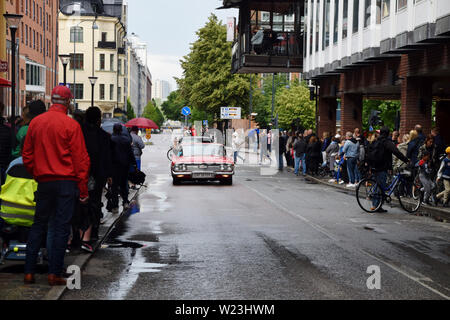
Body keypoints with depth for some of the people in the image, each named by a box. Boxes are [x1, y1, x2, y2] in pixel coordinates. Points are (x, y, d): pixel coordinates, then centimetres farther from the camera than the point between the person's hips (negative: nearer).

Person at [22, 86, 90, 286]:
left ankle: (29, 272, 12)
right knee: (61, 227, 0)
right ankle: (54, 274, 1)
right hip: (66, 181, -4)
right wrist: (83, 189, -3)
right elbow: (81, 159, -9)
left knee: (38, 225, 13)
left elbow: (27, 156, 11)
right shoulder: (71, 125, -9)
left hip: (44, 181, 4)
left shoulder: (35, 122, 5)